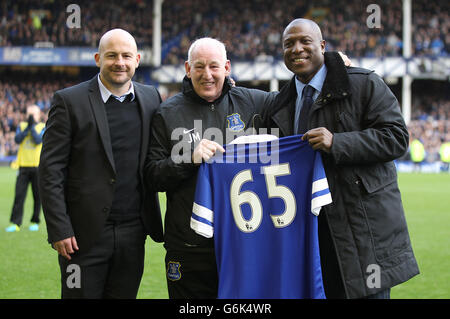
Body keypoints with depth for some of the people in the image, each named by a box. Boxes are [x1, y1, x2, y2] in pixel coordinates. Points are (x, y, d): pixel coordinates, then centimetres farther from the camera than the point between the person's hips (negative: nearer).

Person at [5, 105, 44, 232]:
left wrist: (32, 126, -11)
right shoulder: (22, 126, 12)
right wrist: (28, 127, -12)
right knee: (19, 195, -4)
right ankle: (15, 223, -3)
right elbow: (17, 139, -5)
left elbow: (38, 140, -12)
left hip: (37, 166, -1)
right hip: (24, 166, 1)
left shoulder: (43, 127, 5)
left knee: (37, 196, 3)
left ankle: (35, 222, 13)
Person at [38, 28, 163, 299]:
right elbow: (51, 170, -6)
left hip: (133, 235, 4)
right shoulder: (69, 101, -4)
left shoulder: (151, 98, 9)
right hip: (85, 234, -4)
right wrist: (59, 230, -12)